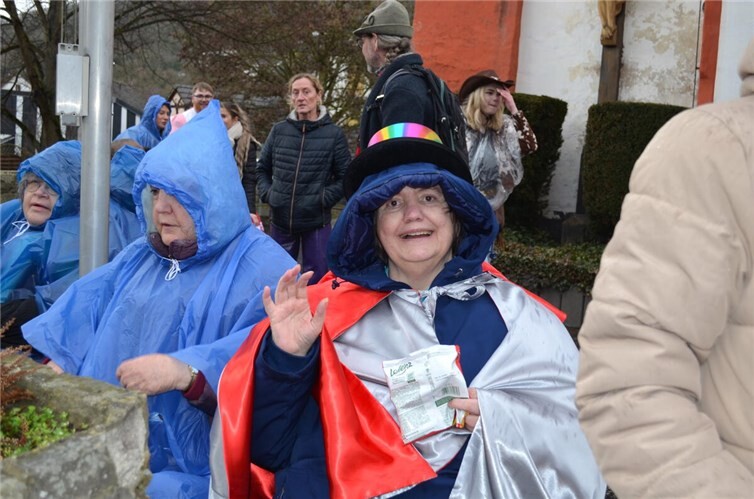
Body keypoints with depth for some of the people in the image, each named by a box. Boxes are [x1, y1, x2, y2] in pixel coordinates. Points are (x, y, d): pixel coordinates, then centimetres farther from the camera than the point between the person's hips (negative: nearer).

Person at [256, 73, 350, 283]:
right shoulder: (279, 130, 3)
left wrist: (324, 198, -11)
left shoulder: (334, 133, -4)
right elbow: (262, 168, 15)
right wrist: (267, 193, 0)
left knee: (317, 280, 5)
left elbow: (345, 177, -1)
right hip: (280, 220, 3)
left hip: (316, 221, -3)